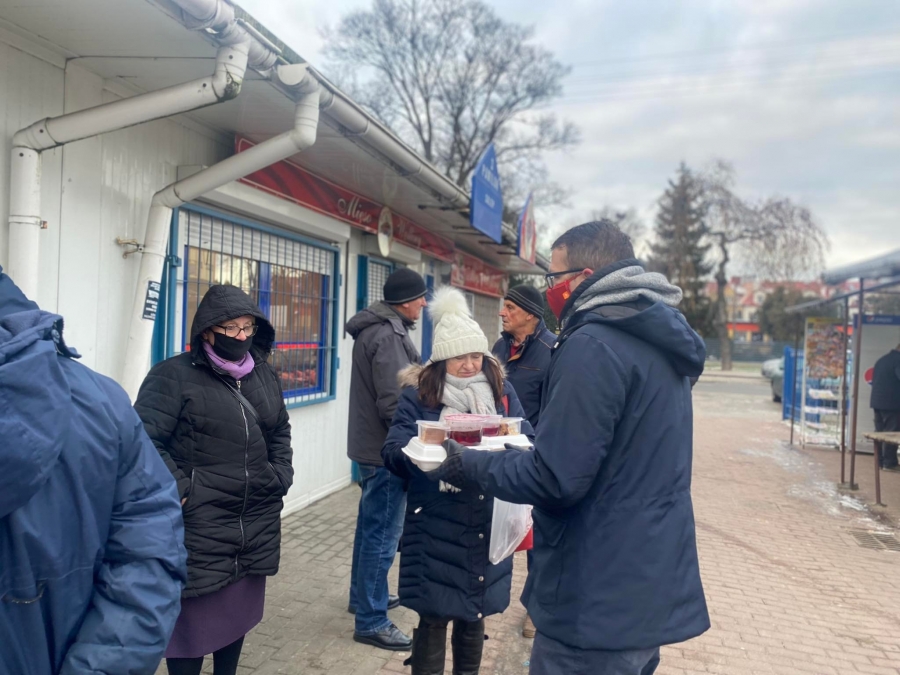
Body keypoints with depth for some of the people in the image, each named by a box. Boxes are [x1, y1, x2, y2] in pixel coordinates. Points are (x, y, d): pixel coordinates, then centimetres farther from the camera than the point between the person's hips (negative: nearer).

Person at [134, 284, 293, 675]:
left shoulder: (264, 375, 10)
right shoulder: (174, 375, -10)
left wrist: (282, 475, 10)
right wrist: (180, 489, -18)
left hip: (256, 523, 6)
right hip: (198, 527, -6)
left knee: (239, 611, 19)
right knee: (193, 616, 5)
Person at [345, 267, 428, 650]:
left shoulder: (376, 329, 11)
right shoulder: (389, 336, -21)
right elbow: (393, 403, -25)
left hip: (370, 445, 10)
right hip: (385, 450, -10)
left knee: (371, 527, 21)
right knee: (383, 535, -1)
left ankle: (363, 595, 36)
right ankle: (371, 622, 9)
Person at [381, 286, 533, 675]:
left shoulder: (501, 391, 3)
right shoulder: (417, 394, -5)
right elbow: (394, 452, -11)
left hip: (488, 524, 3)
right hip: (436, 526, -3)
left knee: (476, 613, 20)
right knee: (434, 617, 8)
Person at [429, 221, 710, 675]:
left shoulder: (592, 347, -22)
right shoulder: (657, 342, 9)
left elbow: (555, 478, -24)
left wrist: (465, 465, -10)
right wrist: (529, 441, 17)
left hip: (600, 603, -9)